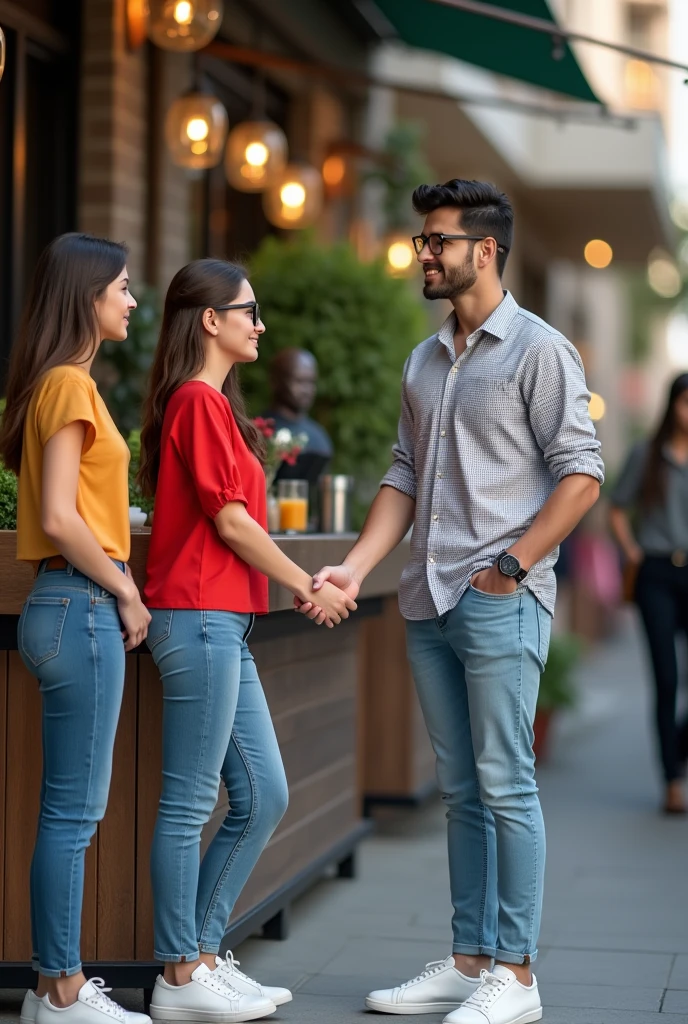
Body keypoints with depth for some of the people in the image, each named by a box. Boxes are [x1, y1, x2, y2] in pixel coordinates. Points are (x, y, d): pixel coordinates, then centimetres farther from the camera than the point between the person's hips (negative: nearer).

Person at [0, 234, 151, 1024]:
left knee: (72, 807, 12)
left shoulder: (64, 383, 16)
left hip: (75, 607, 10)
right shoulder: (68, 384, -12)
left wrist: (117, 591, 9)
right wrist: (125, 592, -10)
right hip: (80, 607, -10)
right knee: (73, 809, -4)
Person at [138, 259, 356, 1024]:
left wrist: (304, 583, 10)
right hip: (199, 617, -10)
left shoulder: (214, 403, 19)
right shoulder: (199, 401, -10)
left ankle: (203, 955, 18)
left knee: (263, 797, 11)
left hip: (224, 624, 10)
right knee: (190, 803, -4)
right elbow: (228, 519, -13)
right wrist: (307, 587, -5)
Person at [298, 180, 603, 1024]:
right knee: (461, 792, 11)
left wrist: (512, 565, -14)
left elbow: (580, 474, -9)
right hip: (428, 604, 7)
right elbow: (405, 476, 16)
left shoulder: (538, 350, -5)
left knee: (505, 787, -6)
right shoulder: (423, 361, 17)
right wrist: (356, 566, 4)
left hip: (500, 603, -7)